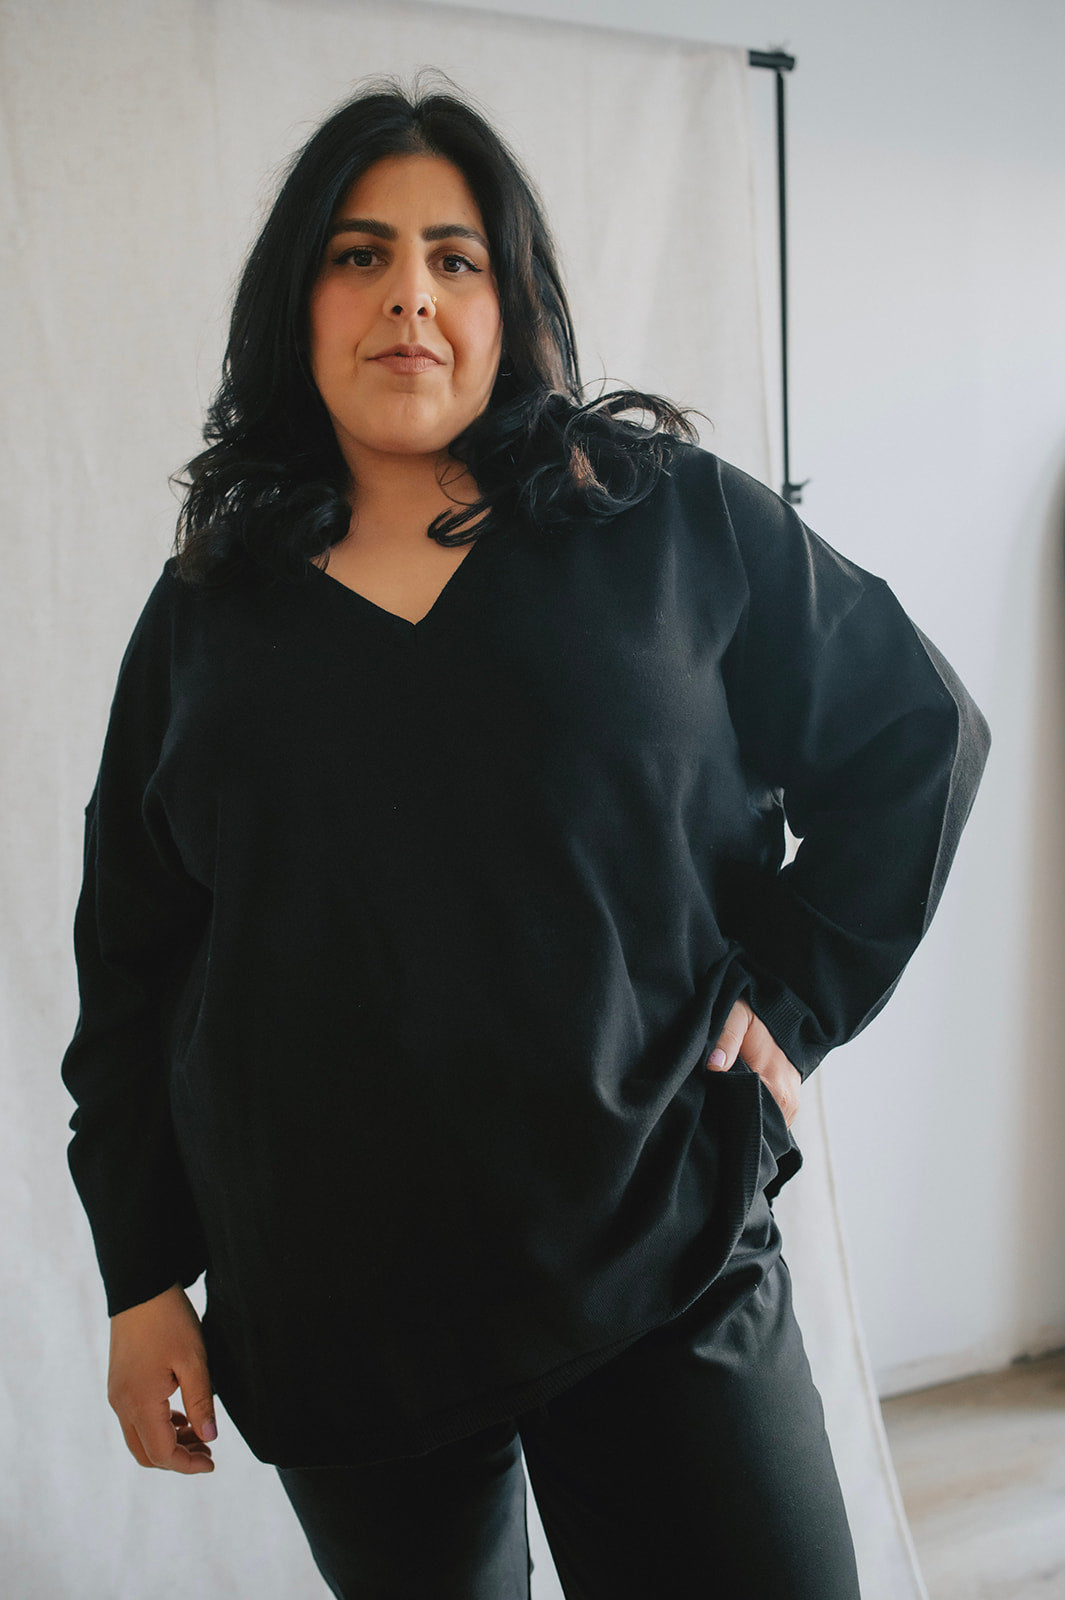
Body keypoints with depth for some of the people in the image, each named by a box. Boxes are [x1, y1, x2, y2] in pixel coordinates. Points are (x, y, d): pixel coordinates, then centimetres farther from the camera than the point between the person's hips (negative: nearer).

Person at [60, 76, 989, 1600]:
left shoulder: (676, 521, 0)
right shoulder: (207, 612, 6)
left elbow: (916, 729, 7)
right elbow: (130, 960, 9)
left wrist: (792, 990, -2)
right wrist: (143, 1275, 7)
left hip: (659, 1272, -2)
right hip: (325, 1311, 3)